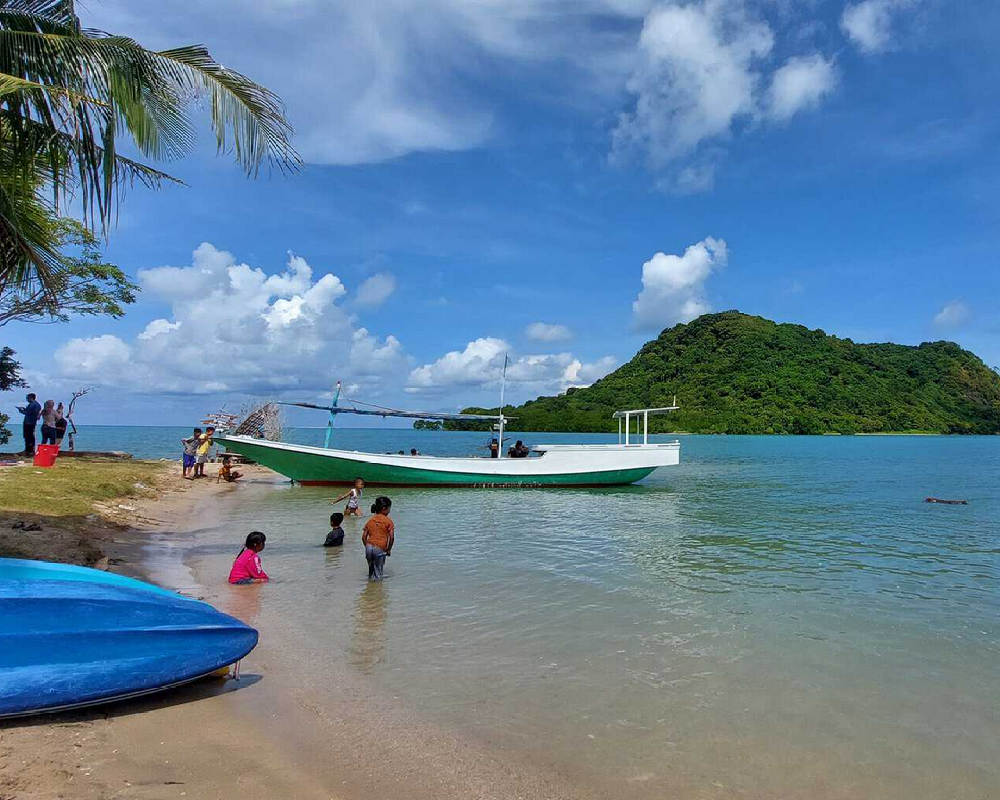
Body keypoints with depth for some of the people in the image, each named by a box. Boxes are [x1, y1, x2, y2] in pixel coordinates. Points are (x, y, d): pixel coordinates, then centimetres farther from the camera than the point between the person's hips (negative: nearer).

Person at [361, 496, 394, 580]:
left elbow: (364, 537, 9)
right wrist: (389, 549, 2)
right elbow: (391, 537, -9)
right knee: (378, 574, 3)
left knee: (371, 570, 21)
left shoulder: (370, 521, 14)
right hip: (380, 549, -5)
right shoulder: (388, 521, -1)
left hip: (369, 547, 5)